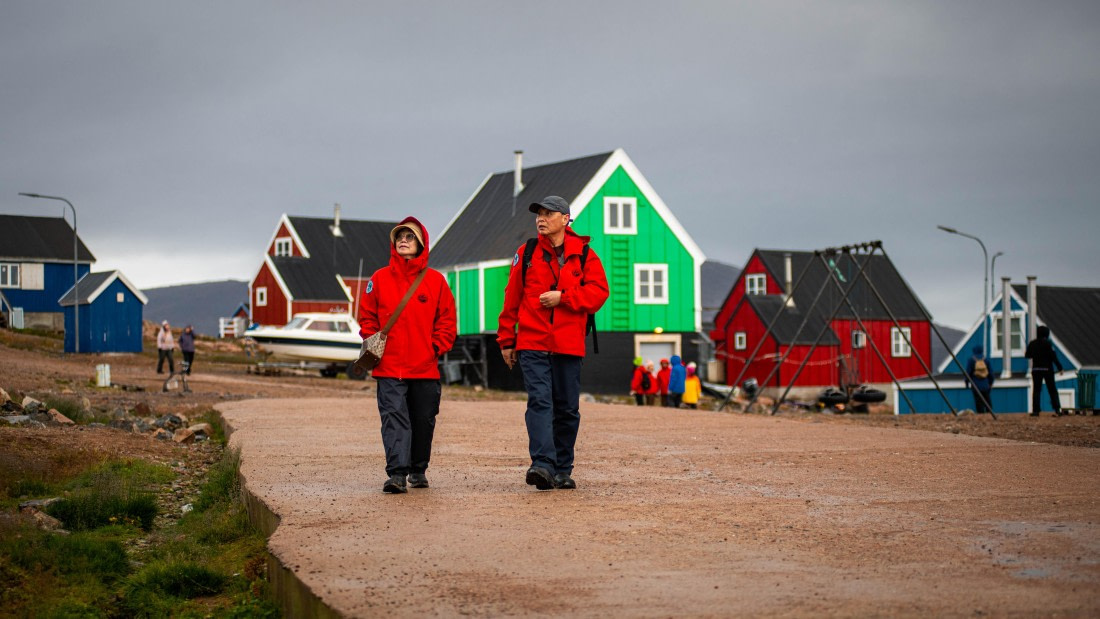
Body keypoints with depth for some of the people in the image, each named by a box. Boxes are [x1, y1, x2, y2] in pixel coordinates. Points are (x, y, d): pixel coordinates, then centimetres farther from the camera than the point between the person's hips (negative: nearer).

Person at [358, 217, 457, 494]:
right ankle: (397, 473, -15)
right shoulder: (380, 278, 5)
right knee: (394, 418, -10)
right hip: (389, 367, -1)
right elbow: (367, 317, 11)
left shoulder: (435, 280, 5)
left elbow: (447, 320, 8)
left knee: (423, 420, 11)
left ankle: (418, 470, 28)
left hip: (425, 368, 1)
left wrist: (437, 347, -2)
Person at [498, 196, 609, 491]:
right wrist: (506, 340, 9)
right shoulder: (526, 254, 9)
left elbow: (598, 292, -2)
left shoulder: (585, 255, 7)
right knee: (539, 401, -15)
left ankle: (562, 470, 16)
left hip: (569, 345, 1)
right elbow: (511, 299, 10)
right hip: (532, 343, -1)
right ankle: (542, 465, -23)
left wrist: (562, 297, -13)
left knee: (567, 409, 5)